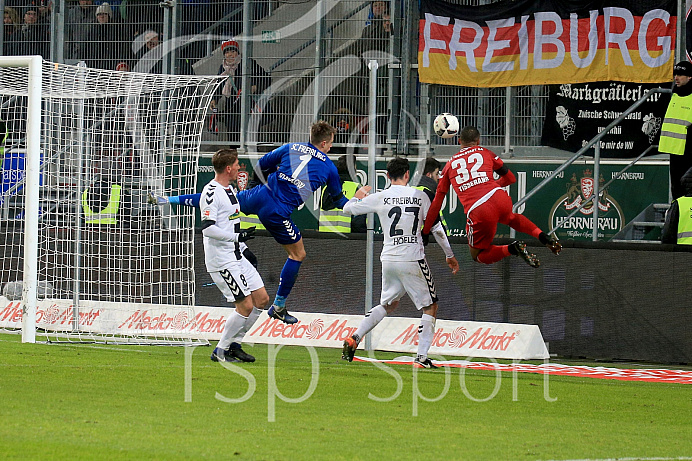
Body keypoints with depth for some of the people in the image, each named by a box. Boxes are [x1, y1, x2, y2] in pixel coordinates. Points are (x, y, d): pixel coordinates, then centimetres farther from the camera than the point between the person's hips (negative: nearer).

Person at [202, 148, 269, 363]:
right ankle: (220, 351, 1)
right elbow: (207, 228, -24)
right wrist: (238, 236, -24)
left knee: (261, 299, 8)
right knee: (245, 305, -11)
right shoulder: (211, 192, -16)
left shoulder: (230, 189, 15)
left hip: (237, 257, 10)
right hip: (222, 261, -10)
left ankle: (234, 345, 18)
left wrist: (244, 247, 24)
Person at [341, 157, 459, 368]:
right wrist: (450, 255, 13)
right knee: (430, 307, 7)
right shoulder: (420, 196, -2)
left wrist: (359, 197, 35)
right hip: (413, 261, -4)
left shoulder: (380, 198, 2)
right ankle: (422, 357, -3)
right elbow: (437, 228, 2)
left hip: (389, 259, 4)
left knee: (388, 304, 22)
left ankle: (354, 339, 8)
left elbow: (348, 208, 12)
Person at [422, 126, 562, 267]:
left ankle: (512, 249, -10)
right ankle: (544, 236, 17)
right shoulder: (484, 152, 19)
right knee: (510, 218, 41)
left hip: (478, 212, -3)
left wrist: (425, 232, 26)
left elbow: (436, 204, 18)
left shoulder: (450, 165, 19)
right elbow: (510, 178, 28)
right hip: (500, 199, 3)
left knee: (478, 256, 17)